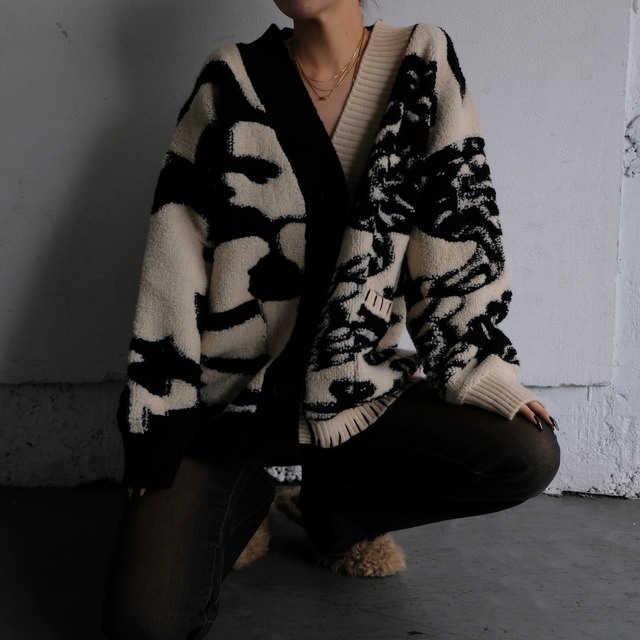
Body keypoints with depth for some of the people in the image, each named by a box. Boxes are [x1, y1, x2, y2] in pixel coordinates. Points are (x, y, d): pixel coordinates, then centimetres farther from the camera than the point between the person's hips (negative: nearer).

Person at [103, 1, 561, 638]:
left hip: (359, 390, 2)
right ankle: (246, 500, 17)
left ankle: (333, 510, 7)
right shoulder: (229, 82, -2)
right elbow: (174, 258, -4)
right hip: (225, 395, -1)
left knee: (529, 458, -21)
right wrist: (158, 418, -8)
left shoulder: (424, 65, 0)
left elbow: (458, 236, 0)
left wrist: (484, 375, -6)